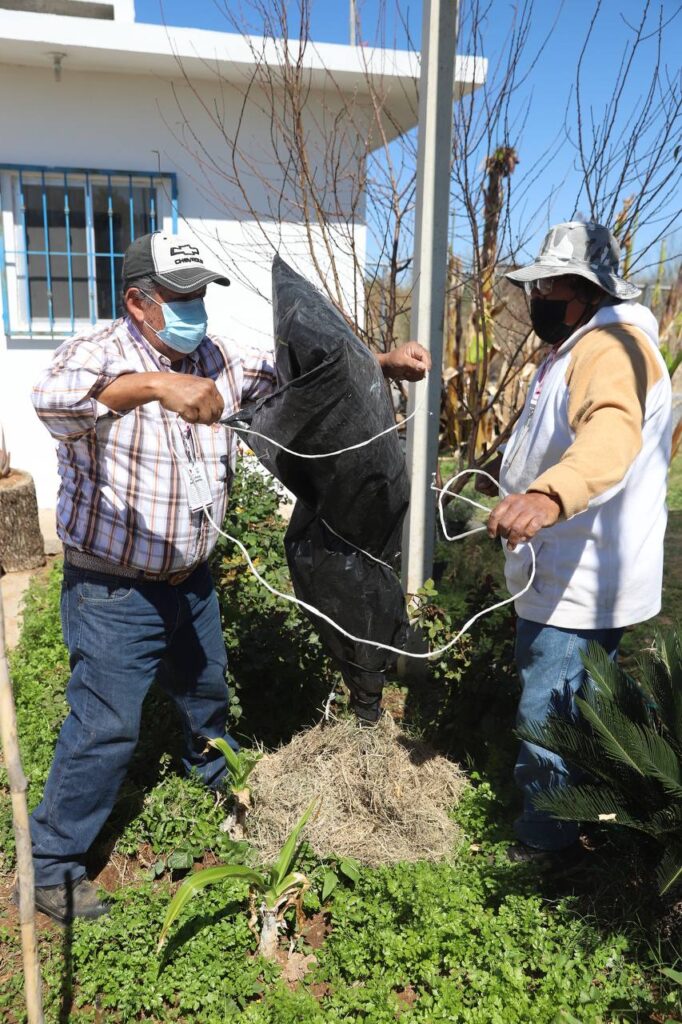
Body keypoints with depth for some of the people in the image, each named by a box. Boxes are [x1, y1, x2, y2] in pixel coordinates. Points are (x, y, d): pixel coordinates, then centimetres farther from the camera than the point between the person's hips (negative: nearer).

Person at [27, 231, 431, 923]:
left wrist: (381, 364, -13)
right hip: (114, 589, -7)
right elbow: (52, 398, -41)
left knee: (206, 688, 26)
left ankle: (219, 781, 56)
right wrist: (154, 384, -56)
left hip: (190, 580, 7)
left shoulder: (212, 359, 1)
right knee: (105, 727, -3)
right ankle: (52, 868, 19)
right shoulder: (100, 352, -18)